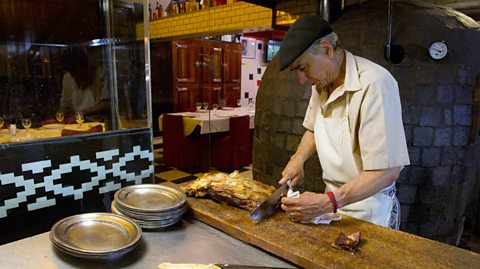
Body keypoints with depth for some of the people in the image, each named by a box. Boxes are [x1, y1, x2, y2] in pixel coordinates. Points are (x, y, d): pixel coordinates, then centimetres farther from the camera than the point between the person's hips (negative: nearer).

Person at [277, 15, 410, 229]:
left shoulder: (373, 84, -25)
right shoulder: (322, 82, 0)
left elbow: (387, 171, -27)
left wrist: (327, 202, -32)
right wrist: (299, 157, -3)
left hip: (369, 211, -7)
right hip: (335, 200, 7)